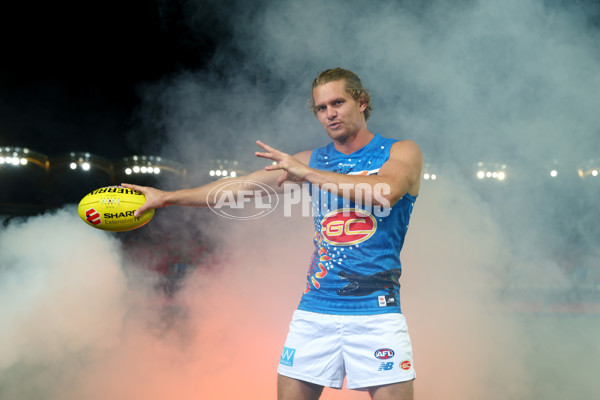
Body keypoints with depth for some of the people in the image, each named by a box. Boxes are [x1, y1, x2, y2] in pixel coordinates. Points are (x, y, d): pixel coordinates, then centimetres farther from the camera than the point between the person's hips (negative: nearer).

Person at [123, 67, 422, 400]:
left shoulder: (402, 152, 3)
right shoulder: (313, 161, 13)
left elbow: (384, 193, -18)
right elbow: (241, 186, 15)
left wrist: (307, 174, -14)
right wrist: (169, 197, 14)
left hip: (375, 312, -3)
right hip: (315, 310, 3)